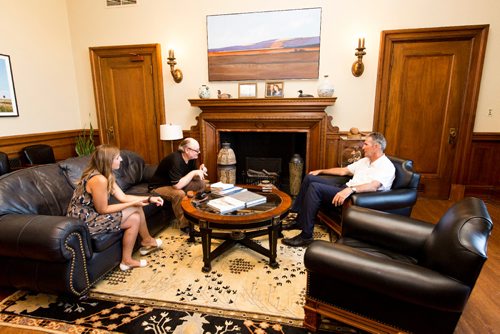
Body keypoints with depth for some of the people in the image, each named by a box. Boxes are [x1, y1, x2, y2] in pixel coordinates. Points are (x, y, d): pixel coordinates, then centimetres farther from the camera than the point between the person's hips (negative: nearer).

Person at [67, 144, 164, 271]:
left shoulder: (106, 175, 2)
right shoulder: (99, 179, -28)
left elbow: (123, 197, 2)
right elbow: (103, 210, -22)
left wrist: (149, 199, -4)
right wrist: (133, 203, -16)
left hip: (91, 214, 9)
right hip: (85, 221, -9)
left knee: (135, 216, 5)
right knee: (135, 219, -6)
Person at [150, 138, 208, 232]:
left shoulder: (191, 158, -6)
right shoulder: (175, 159, -32)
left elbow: (191, 178, 4)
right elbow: (177, 186, -38)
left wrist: (199, 171, -18)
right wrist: (193, 173, -31)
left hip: (177, 184, 8)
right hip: (160, 187, -8)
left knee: (201, 184, -4)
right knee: (179, 194, -36)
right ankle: (184, 225, -19)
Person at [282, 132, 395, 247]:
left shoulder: (387, 167, -8)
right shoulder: (365, 160, 20)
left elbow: (373, 186, -27)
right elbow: (343, 171, 24)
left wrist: (350, 190, -42)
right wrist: (320, 171, 21)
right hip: (345, 188, 10)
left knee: (315, 187, -27)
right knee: (309, 178, 2)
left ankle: (306, 236, -21)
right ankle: (298, 218, 3)